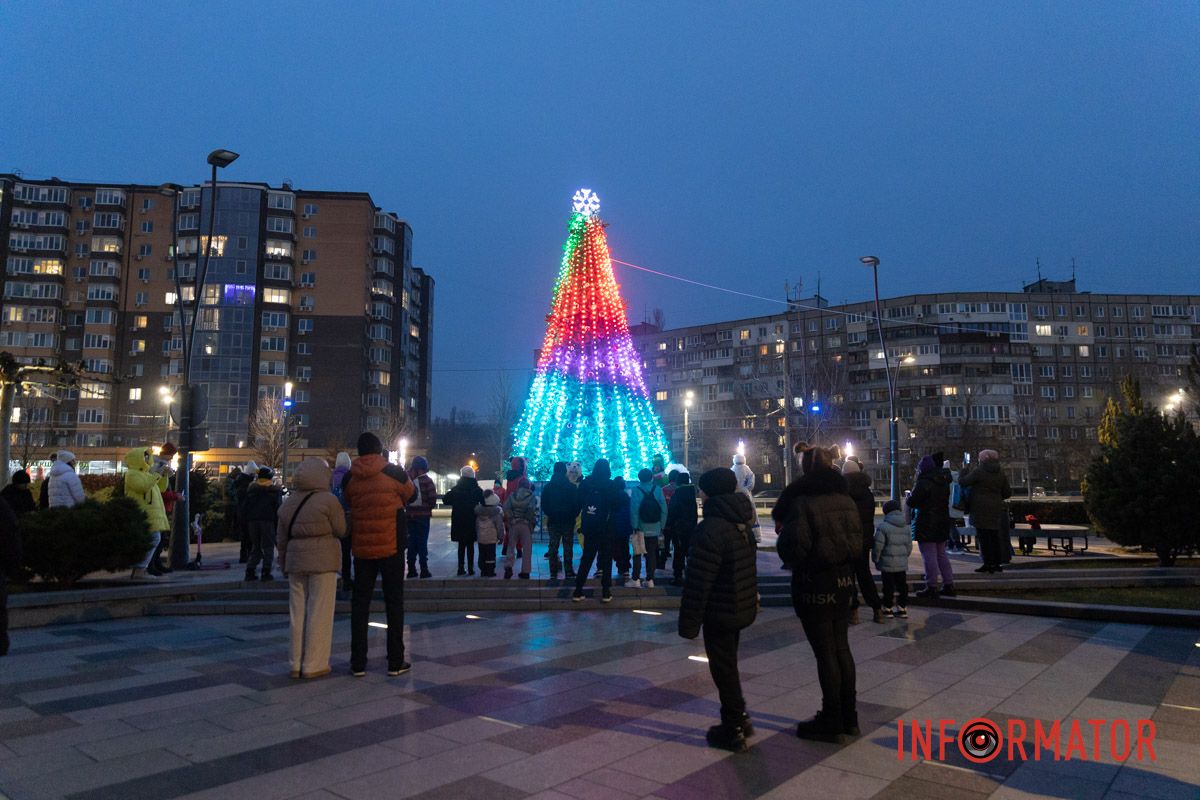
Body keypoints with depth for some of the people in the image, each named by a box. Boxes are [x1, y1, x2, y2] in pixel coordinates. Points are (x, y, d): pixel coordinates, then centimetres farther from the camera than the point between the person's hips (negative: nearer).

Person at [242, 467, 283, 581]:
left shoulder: (251, 489, 13)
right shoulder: (274, 490, 2)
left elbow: (244, 507, 12)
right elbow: (277, 507, -4)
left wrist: (246, 522, 16)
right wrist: (277, 523, -1)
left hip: (252, 521, 4)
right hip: (268, 521, -4)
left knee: (255, 547, 14)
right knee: (268, 547, 1)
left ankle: (249, 571, 5)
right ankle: (266, 572, -6)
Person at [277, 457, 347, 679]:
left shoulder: (288, 503, 9)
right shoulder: (328, 500, -10)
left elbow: (281, 538, 13)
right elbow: (341, 531, -7)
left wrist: (284, 564, 22)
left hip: (296, 561, 6)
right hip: (322, 561, -6)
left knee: (298, 612, 12)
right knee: (319, 612, 1)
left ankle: (296, 664, 17)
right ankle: (313, 665, 4)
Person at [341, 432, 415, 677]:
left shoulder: (349, 478, -1)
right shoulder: (394, 473, -8)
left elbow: (349, 503, 11)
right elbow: (409, 494, 7)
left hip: (361, 548, 2)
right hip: (391, 546, -2)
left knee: (360, 603, 10)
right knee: (394, 602, 6)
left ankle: (358, 663, 11)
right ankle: (395, 662, 8)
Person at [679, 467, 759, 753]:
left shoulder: (711, 528, -22)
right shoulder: (742, 524, 7)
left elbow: (698, 581, -22)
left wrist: (688, 622, -16)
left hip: (720, 612, -9)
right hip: (743, 609, 9)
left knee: (724, 670, 5)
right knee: (728, 665, 22)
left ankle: (733, 731, 16)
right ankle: (739, 718, 32)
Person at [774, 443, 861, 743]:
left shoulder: (801, 499, -15)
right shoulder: (844, 497, 5)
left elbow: (793, 545, -19)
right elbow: (857, 540, 9)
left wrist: (789, 558, 2)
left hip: (814, 583, -7)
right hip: (844, 581, 7)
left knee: (825, 652, 2)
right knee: (841, 647, 16)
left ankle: (832, 722, 13)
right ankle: (848, 717, 27)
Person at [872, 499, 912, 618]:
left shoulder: (883, 526, -14)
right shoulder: (907, 527, 7)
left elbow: (878, 545, -14)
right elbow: (909, 546, 12)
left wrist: (875, 559, -1)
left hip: (887, 564, -5)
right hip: (902, 563, 5)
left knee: (888, 586, 1)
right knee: (902, 585, 12)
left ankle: (888, 608, 7)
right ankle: (902, 608, 16)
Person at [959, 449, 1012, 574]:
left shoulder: (978, 471, -10)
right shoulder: (1001, 473, 9)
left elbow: (963, 482, -6)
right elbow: (1007, 493, 12)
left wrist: (962, 473, 15)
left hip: (981, 508, -6)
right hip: (996, 508, 6)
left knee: (983, 536, -4)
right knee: (995, 536, 11)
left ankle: (988, 564, -6)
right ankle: (997, 563, 13)